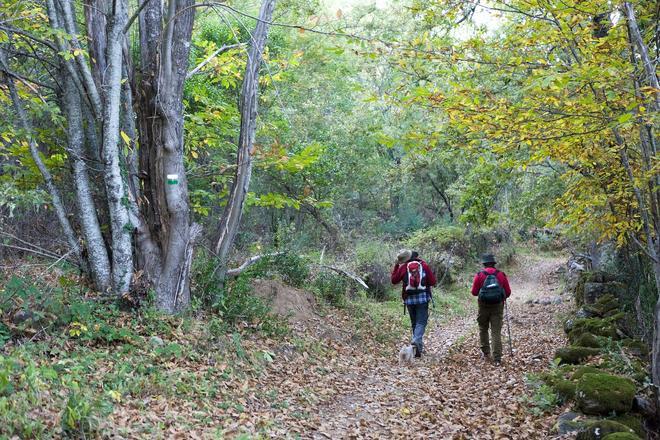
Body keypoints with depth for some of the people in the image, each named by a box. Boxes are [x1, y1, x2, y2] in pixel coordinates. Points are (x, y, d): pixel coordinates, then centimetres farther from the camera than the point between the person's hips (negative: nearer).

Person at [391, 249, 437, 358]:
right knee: (421, 322, -3)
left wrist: (396, 266, 15)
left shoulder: (403, 267, -2)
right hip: (422, 298, -1)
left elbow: (394, 280, 10)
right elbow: (433, 281, -1)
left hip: (409, 299, 1)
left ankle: (418, 348, 15)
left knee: (414, 322, 13)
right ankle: (417, 340, -28)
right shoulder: (424, 265, -1)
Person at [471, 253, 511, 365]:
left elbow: (474, 292, -3)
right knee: (496, 332, 1)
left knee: (483, 329, 20)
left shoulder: (479, 275, -6)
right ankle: (497, 358, -3)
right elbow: (508, 292, 2)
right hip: (498, 306, 1)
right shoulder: (502, 275, -2)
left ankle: (486, 352, 24)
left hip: (484, 306, -1)